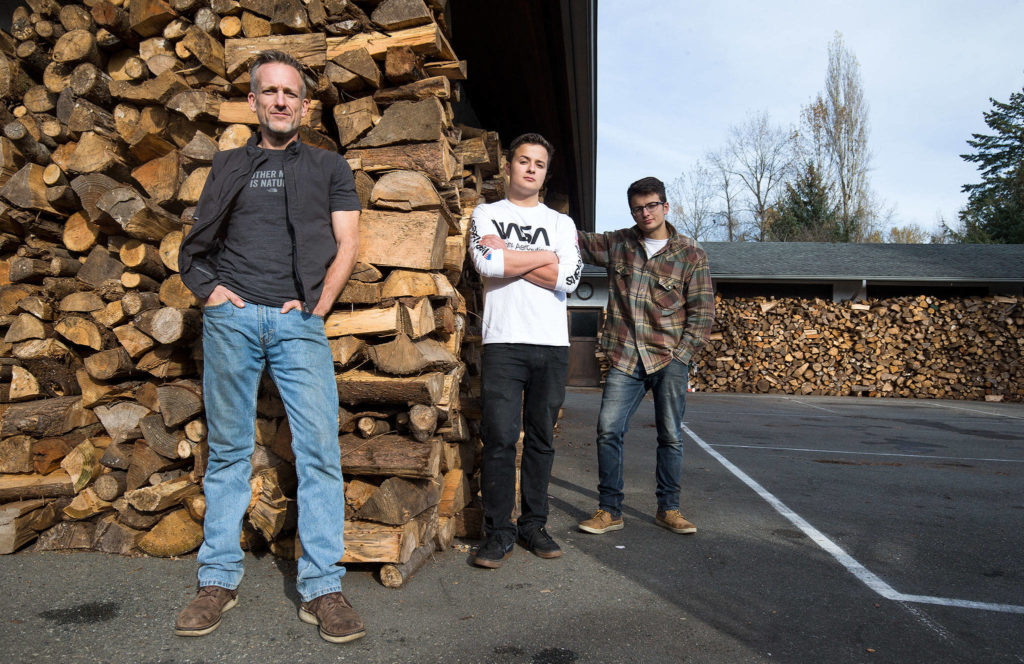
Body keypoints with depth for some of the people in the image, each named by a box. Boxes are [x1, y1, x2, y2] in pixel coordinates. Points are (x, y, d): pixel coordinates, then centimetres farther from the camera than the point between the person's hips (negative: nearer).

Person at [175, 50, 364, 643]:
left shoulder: (330, 167, 16)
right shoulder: (230, 165, 21)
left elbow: (347, 243, 7)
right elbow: (197, 242, 20)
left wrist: (318, 305, -4)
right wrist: (210, 288, 1)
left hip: (299, 323, -2)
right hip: (231, 317, 2)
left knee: (320, 448, -9)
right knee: (229, 450, 5)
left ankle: (322, 587, -2)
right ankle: (220, 579, 15)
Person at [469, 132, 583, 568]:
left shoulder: (562, 223, 17)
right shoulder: (487, 214, 12)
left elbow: (569, 279, -2)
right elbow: (486, 264, -10)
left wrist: (510, 257, -5)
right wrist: (545, 257, -2)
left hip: (552, 344, 3)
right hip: (503, 340, -2)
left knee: (541, 437, 6)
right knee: (500, 437, -6)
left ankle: (533, 525, 16)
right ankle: (499, 532, 3)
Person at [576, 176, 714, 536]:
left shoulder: (691, 254, 2)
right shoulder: (616, 244, 8)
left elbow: (702, 310, 2)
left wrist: (681, 354, -6)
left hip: (669, 361, -1)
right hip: (625, 359, 1)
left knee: (671, 436, 6)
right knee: (608, 431, -5)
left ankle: (668, 509, 22)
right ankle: (610, 510, 8)